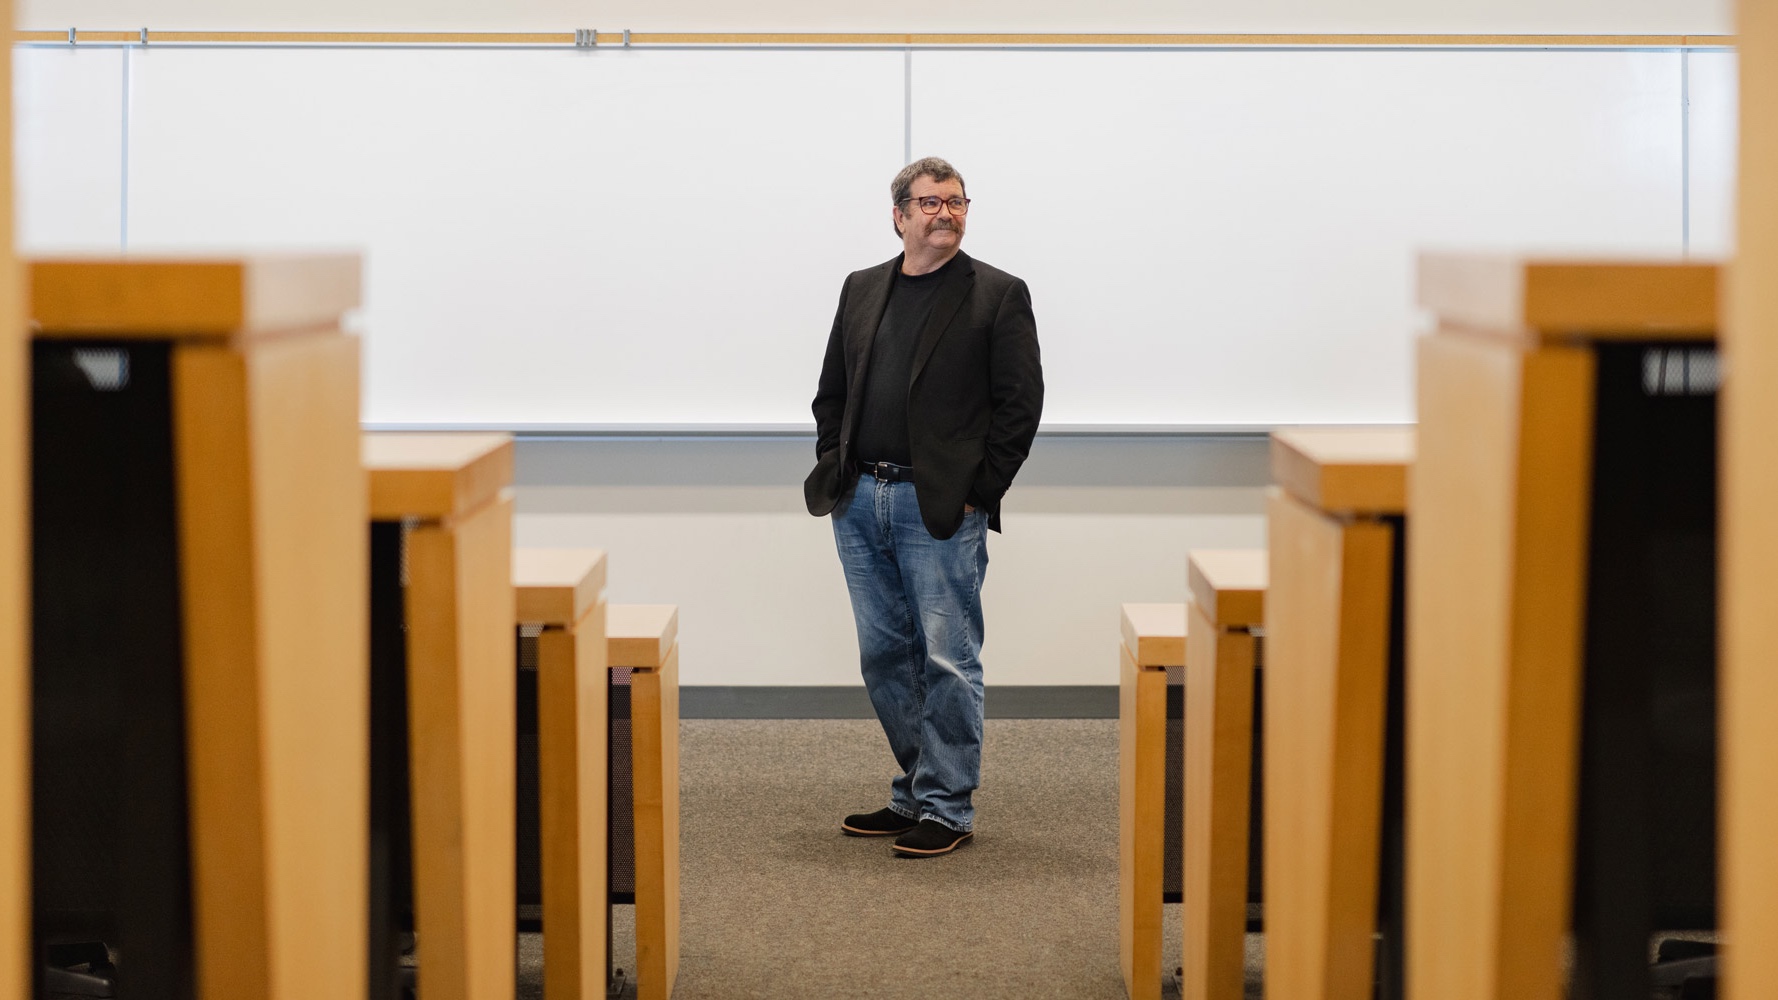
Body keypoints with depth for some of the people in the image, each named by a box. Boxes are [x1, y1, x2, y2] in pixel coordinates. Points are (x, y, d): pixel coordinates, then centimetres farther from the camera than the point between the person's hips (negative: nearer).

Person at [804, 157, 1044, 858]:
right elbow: (831, 390, 19)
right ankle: (915, 793, 22)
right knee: (884, 656, 11)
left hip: (941, 508, -5)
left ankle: (947, 807, 6)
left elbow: (1020, 403, -5)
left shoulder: (998, 295, -1)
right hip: (860, 504, 5)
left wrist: (978, 492, -9)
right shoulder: (861, 289, 14)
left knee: (947, 660, -3)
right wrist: (833, 469, 7)